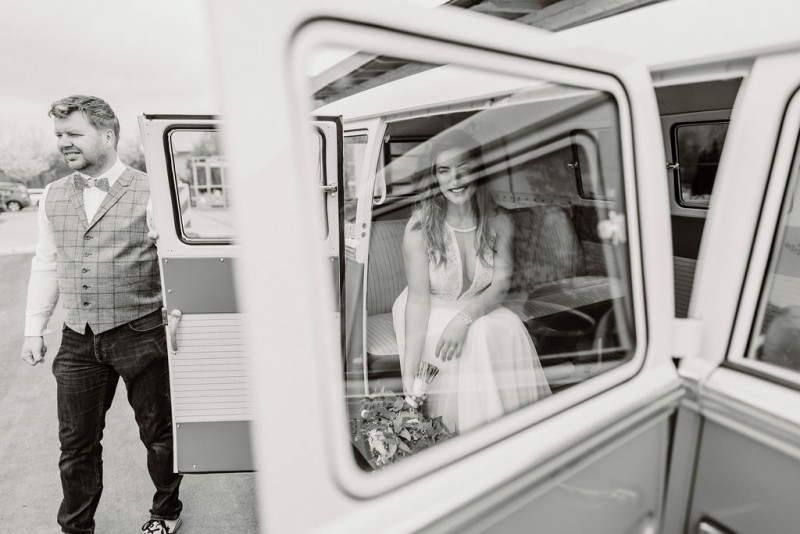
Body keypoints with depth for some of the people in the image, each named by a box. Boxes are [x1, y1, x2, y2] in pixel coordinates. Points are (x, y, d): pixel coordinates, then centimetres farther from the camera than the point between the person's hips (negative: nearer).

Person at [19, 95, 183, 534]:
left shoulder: (149, 193, -8)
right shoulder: (53, 196, 9)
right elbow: (46, 265, 14)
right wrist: (34, 328, 12)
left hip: (141, 335, -4)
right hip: (78, 340, 4)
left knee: (158, 433, 12)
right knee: (76, 443, 14)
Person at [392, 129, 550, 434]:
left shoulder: (499, 223, -7)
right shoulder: (420, 227, -18)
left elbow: (500, 286, -10)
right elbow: (419, 298, -22)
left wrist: (464, 318, -32)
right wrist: (409, 374, -28)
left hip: (479, 311, 4)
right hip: (429, 316, -3)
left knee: (510, 330, -26)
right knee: (479, 337, -30)